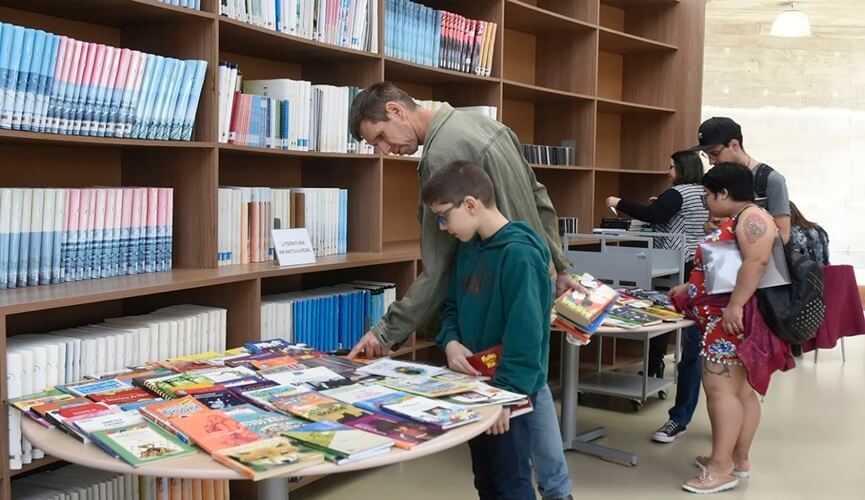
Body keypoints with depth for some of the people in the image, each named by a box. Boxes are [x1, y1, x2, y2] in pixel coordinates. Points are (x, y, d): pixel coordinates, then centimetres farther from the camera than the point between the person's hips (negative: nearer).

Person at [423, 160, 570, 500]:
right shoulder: (468, 249, 6)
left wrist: (506, 391, -23)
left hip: (508, 390, -8)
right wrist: (450, 341, -4)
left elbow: (525, 333, -25)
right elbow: (452, 306, 15)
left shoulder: (519, 254, -21)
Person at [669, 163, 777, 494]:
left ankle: (721, 469, -9)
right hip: (725, 318, 11)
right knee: (739, 389, 12)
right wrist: (688, 289, 31)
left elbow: (757, 261, -25)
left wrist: (735, 306, -30)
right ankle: (737, 460, 19)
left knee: (720, 387, -11)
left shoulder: (751, 217, -12)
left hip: (736, 317, -11)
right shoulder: (735, 222, 21)